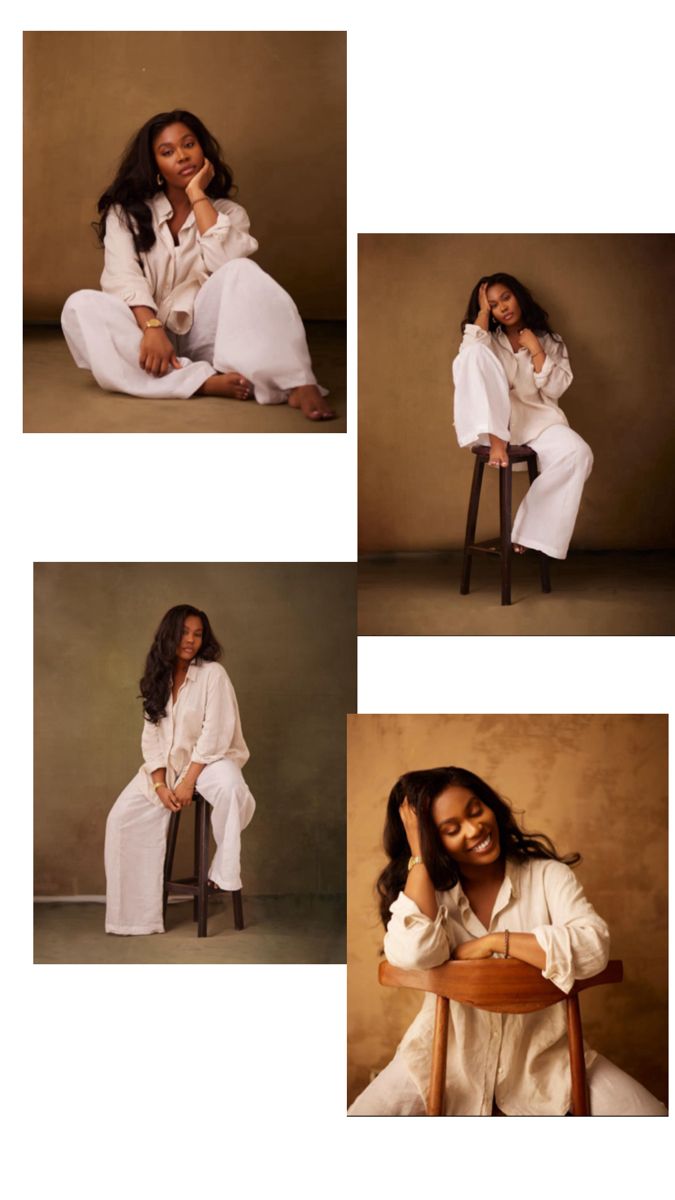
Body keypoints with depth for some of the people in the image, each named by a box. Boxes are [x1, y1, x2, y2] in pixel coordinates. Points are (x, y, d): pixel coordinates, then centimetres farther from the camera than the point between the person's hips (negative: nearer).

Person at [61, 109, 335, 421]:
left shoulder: (227, 212, 8)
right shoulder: (126, 211, 6)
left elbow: (225, 262, -15)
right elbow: (123, 277, -10)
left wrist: (197, 194, -8)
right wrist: (151, 328, -29)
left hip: (202, 334, 0)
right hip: (149, 331, 1)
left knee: (242, 271, -27)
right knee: (81, 306, -28)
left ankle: (298, 385, -42)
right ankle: (205, 381, -38)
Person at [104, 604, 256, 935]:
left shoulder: (213, 673, -11)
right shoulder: (159, 678, 4)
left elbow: (215, 734, -16)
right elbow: (152, 737, 1)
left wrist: (189, 780, -22)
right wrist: (160, 784, -14)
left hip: (210, 757, -5)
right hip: (167, 762, 5)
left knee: (231, 790, -38)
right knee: (122, 816, -12)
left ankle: (225, 870, -15)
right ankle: (134, 910, -5)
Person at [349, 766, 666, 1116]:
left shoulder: (548, 875, -5)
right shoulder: (424, 890, -2)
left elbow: (594, 948, -22)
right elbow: (412, 954, -25)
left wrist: (493, 942, -21)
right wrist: (418, 854, -17)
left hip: (543, 1056, 0)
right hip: (446, 1059, 0)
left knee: (650, 1114, -17)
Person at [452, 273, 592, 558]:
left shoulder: (550, 341, 15)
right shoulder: (489, 339, 16)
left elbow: (556, 389, 1)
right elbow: (468, 357, -9)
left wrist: (536, 350, -6)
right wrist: (482, 313, -2)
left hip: (536, 420, 1)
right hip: (493, 420, -1)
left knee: (578, 454, -31)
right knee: (477, 354, -25)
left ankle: (530, 529, -24)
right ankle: (496, 440, -34)